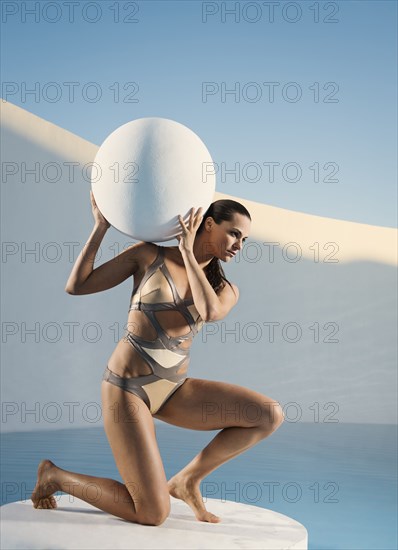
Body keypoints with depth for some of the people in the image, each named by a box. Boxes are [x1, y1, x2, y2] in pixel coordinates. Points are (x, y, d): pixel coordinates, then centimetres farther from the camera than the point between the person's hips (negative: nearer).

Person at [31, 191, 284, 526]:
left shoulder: (226, 290, 6)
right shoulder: (149, 255, -1)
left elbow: (210, 312, -20)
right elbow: (76, 286, -2)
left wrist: (187, 252, -12)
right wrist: (101, 227, -3)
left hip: (173, 391, 5)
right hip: (127, 386, -5)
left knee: (270, 415, -13)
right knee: (153, 515, -13)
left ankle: (188, 480, 5)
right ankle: (56, 476, 13)